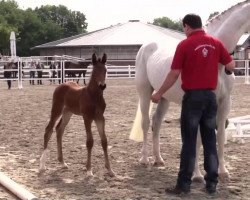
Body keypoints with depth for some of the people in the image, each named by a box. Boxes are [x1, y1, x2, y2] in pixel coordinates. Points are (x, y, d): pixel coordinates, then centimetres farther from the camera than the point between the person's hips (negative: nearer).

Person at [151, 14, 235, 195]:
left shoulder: (185, 45, -9)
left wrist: (159, 94, 1)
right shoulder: (216, 43, 3)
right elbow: (231, 66, 7)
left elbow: (174, 74, -9)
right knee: (210, 141, 10)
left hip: (192, 97, -4)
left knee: (189, 142, 1)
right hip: (210, 96, 4)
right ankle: (212, 183, 12)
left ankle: (184, 184, 5)